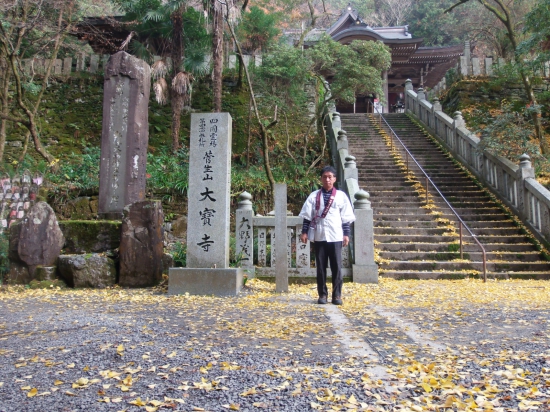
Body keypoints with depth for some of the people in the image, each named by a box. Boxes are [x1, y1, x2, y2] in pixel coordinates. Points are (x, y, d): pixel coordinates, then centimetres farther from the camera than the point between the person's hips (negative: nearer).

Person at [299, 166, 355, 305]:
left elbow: (346, 217, 5)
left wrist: (346, 234, 0)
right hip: (319, 236, 1)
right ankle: (322, 294, 15)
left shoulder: (341, 196, 5)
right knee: (320, 267, 6)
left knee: (336, 267, 0)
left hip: (335, 236, -1)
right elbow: (307, 215, 6)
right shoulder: (314, 196, 6)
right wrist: (304, 232, 0)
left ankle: (337, 295, 9)